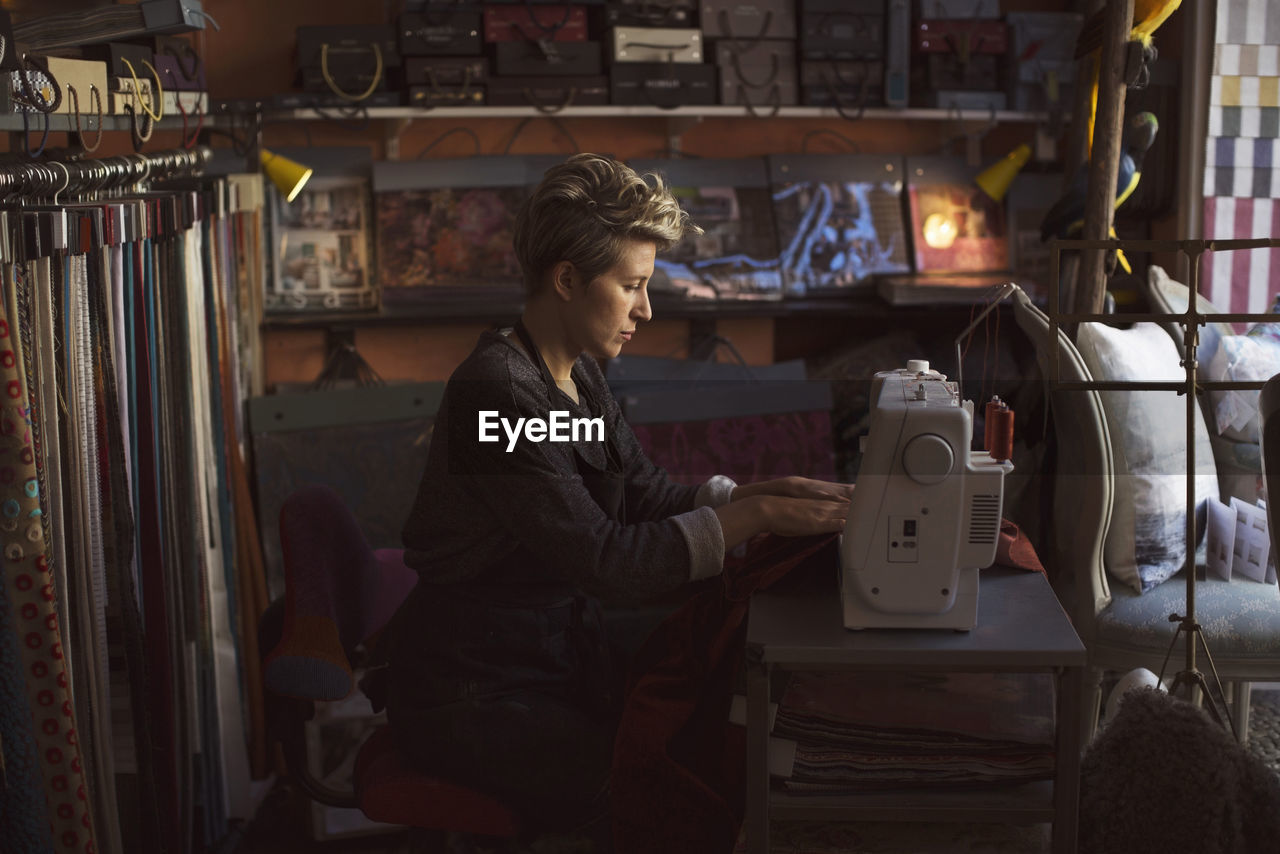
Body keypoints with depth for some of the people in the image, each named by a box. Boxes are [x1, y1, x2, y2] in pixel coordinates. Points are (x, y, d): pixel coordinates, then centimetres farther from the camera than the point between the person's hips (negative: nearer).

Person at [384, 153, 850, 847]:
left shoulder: (579, 377, 7)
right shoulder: (499, 393, -23)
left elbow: (649, 496, 9)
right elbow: (602, 559, -27)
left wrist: (770, 491, -5)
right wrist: (757, 517, -23)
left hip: (560, 648, 9)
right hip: (476, 694, -8)